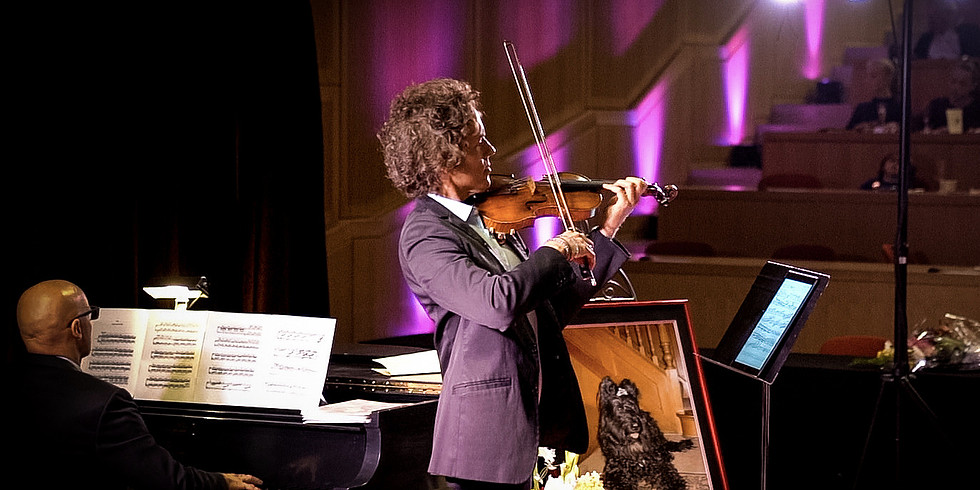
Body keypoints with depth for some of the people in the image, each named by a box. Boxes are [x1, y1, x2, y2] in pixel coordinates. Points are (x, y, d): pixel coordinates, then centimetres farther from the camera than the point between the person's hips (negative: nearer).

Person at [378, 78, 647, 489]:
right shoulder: (425, 235, -13)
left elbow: (554, 307, 17)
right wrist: (556, 251, -14)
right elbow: (497, 303, -29)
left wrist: (607, 230, 14)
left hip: (530, 419, 8)